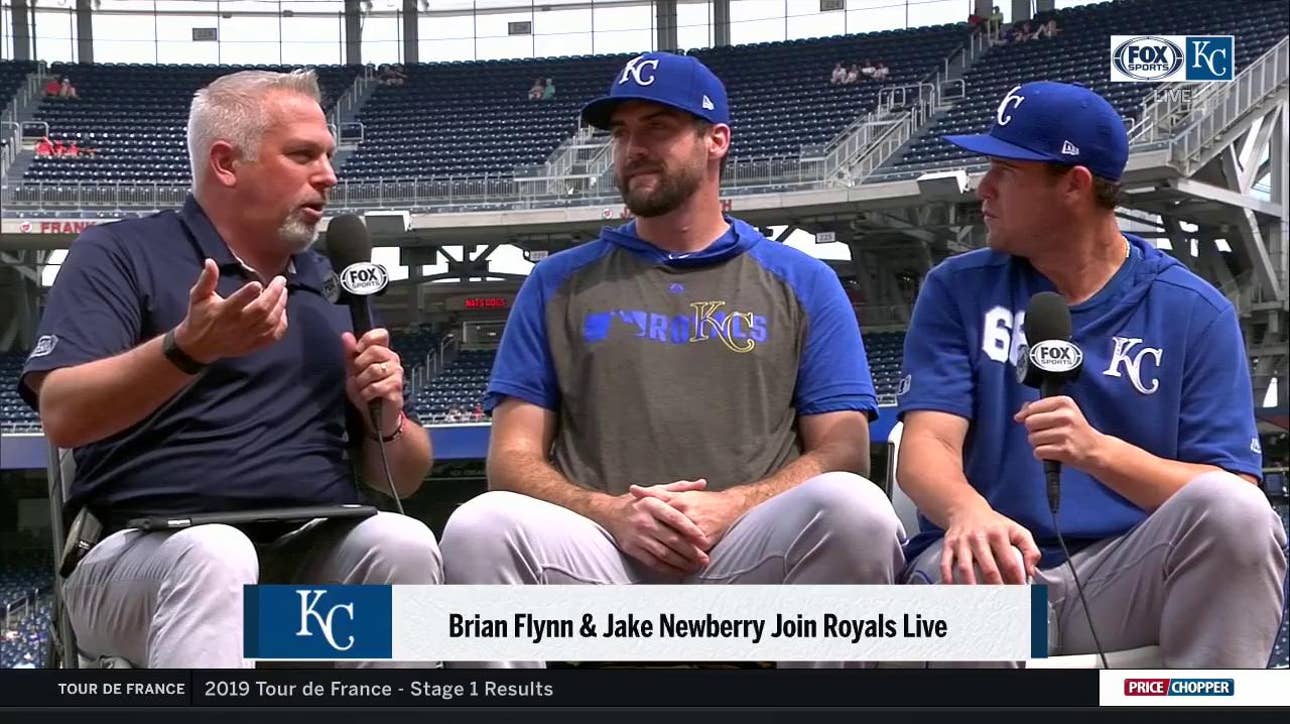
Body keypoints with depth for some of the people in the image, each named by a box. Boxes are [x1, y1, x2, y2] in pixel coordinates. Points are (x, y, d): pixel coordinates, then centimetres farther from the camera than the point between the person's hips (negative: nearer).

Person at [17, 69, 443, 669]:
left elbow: (403, 477, 23)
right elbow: (63, 416, -12)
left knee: (403, 543, -27)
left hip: (314, 556, 4)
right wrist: (190, 348, -27)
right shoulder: (121, 255, 5)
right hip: (144, 548, -4)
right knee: (214, 555, -37)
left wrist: (385, 418, 0)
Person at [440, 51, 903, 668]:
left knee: (852, 508, -33)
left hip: (750, 557, 0)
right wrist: (613, 513, -9)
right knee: (483, 528, -32)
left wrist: (727, 509, -12)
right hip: (599, 556, 0)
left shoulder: (802, 284, 18)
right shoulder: (559, 283, 20)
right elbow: (513, 456, 13)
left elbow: (841, 450, 9)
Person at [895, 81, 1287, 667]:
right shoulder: (958, 289, 11)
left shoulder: (1195, 312, 6)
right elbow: (925, 444, -3)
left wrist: (1098, 451, -23)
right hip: (997, 572, -1)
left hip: (1125, 584, 1)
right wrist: (969, 513, -29)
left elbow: (1230, 499, -4)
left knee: (1233, 511, -31)